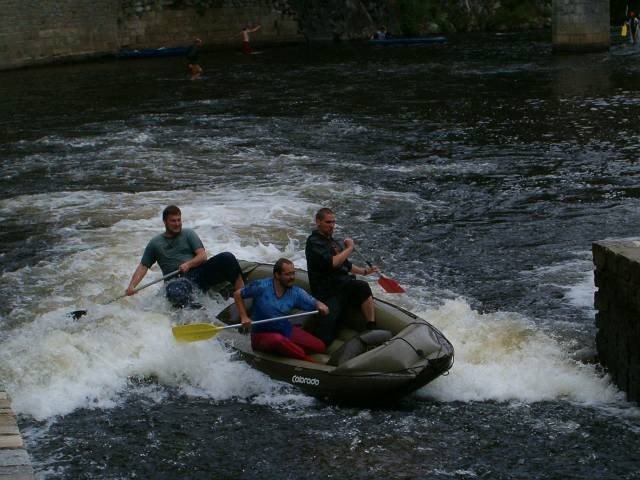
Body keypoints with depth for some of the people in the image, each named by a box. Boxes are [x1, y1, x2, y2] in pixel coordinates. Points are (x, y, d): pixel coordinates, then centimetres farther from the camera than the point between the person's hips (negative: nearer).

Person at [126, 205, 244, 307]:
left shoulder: (188, 234, 14)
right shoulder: (155, 243, 14)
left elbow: (203, 256, 4)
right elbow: (143, 267, 13)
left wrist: (189, 264, -17)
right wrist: (131, 286, -3)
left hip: (198, 274, 2)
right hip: (177, 280, -2)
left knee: (227, 257, -23)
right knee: (175, 292, -42)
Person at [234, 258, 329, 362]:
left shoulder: (296, 293, 0)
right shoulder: (261, 286, -12)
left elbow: (315, 303, 3)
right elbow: (237, 294, -2)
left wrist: (321, 307, -22)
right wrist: (244, 317, -11)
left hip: (286, 330, 5)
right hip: (262, 334, -4)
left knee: (319, 347, -12)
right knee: (278, 340, -40)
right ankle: (310, 362, -27)